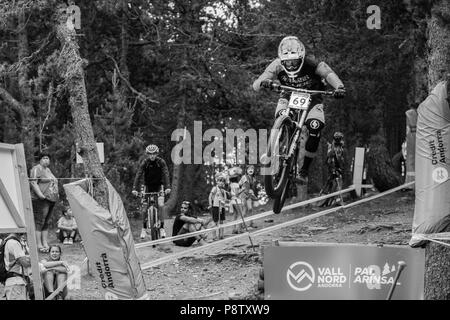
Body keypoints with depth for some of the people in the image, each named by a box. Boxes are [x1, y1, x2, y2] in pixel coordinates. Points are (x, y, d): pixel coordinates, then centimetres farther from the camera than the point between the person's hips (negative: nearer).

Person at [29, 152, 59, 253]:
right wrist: (40, 195, -24)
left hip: (51, 199, 9)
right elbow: (33, 183, -16)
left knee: (46, 222, 11)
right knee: (39, 222, -9)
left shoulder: (48, 170, 22)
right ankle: (39, 245, -11)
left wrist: (56, 194, 20)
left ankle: (45, 244, 13)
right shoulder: (37, 169, -6)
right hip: (41, 200, -9)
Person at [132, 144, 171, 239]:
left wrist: (167, 187, -38)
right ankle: (144, 228, 4)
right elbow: (139, 175, -20)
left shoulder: (161, 162, -14)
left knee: (159, 205, -14)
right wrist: (134, 189, -32)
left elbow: (165, 174, -23)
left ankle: (162, 227, -10)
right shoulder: (145, 162, -13)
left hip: (158, 186, -1)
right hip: (148, 186, 1)